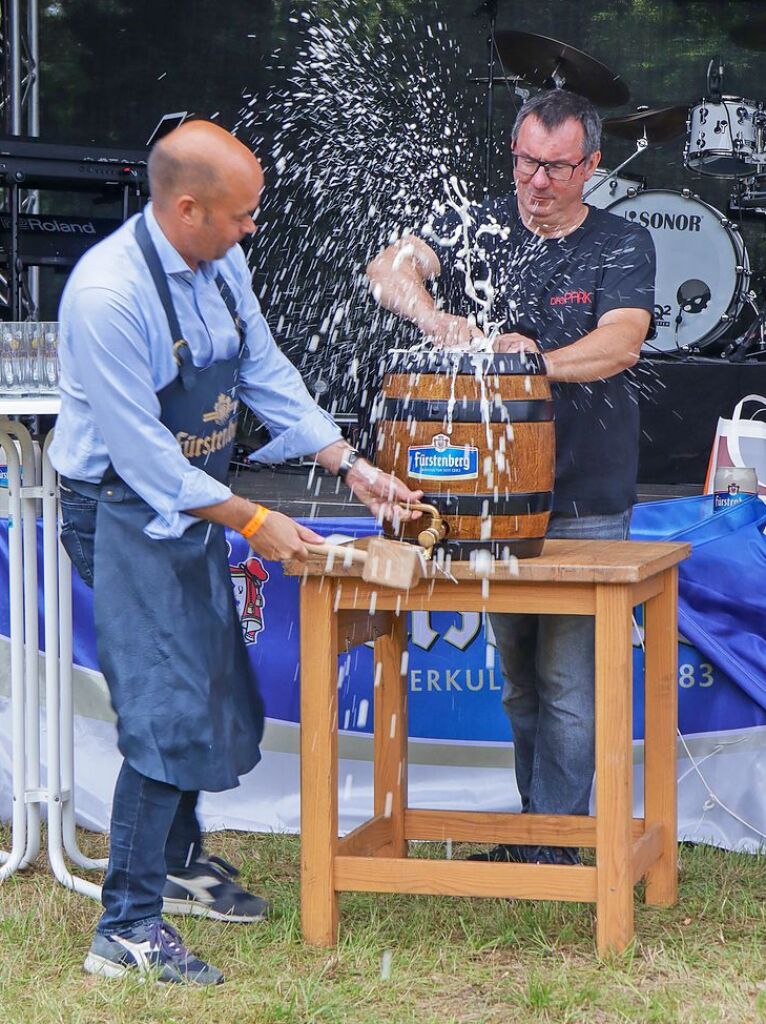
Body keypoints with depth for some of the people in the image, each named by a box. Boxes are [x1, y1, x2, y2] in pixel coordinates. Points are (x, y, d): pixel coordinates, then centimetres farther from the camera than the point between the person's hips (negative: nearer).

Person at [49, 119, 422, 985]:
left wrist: (352, 468, 4)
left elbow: (268, 375, 10)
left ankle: (179, 865, 38)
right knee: (165, 711, -12)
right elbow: (140, 451, -24)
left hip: (193, 508, 9)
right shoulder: (108, 294, -27)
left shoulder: (221, 266, -1)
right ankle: (126, 928, -5)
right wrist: (252, 522, -18)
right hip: (125, 517, -9)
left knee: (214, 694, 19)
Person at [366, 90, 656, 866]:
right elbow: (388, 268, -9)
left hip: (585, 502, -3)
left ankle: (552, 846, 2)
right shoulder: (481, 230, 6)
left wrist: (541, 362, -33)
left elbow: (621, 341, -16)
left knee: (567, 681, -6)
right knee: (519, 681, 13)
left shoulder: (623, 247, 0)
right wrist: (430, 316, -29)